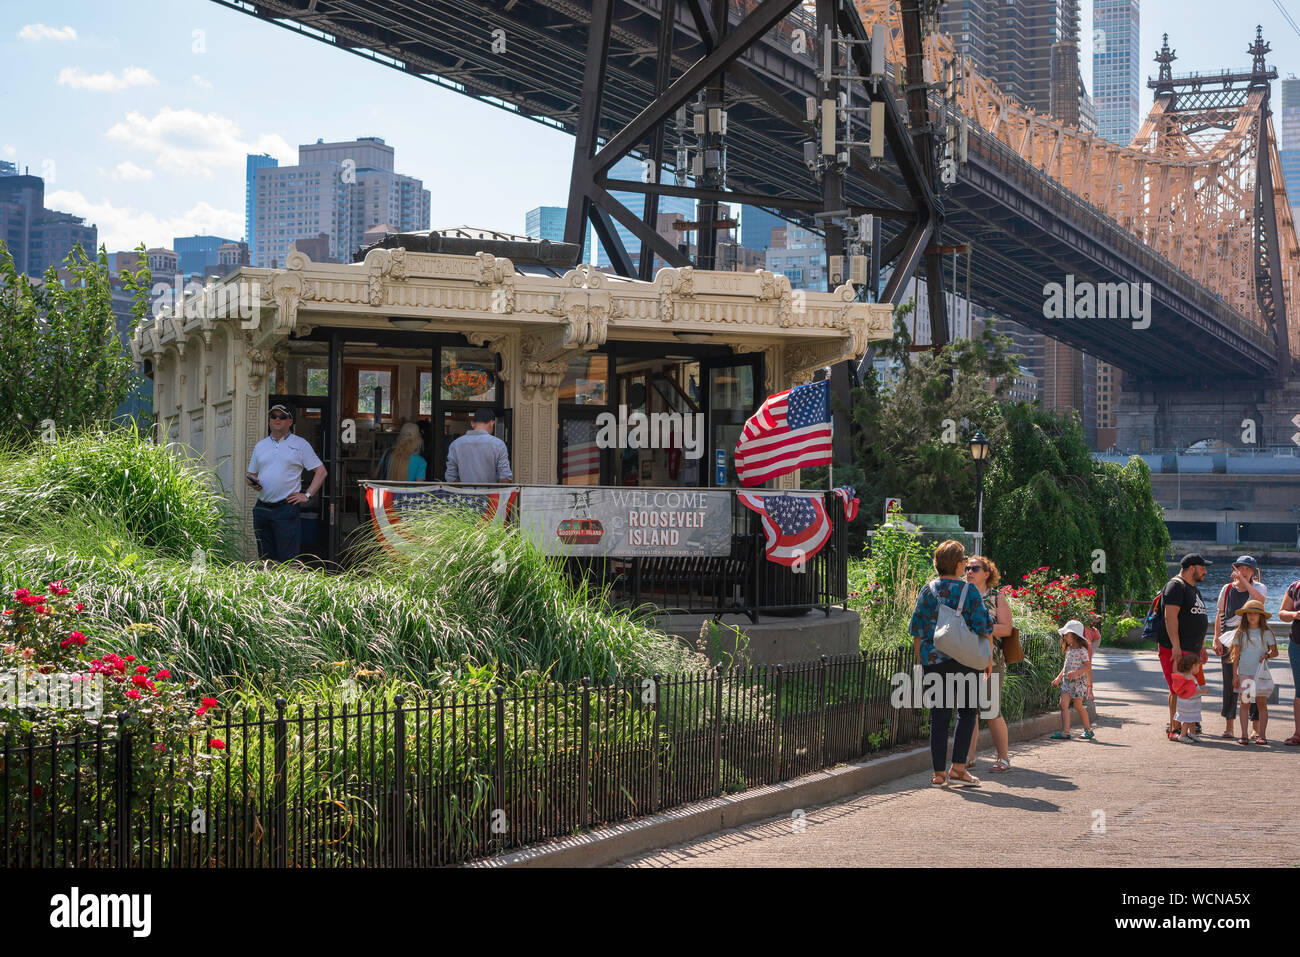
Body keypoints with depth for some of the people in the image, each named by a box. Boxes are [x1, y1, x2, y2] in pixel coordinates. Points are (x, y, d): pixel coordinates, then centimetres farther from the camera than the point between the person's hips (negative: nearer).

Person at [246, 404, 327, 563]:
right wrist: (253, 482, -2)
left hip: (286, 509, -5)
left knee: (287, 559, -10)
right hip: (261, 508, 5)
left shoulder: (300, 444, 4)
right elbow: (252, 474, 22)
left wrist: (307, 495, -5)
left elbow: (321, 472, 4)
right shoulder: (260, 446, 17)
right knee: (265, 559, 7)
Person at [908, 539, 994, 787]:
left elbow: (917, 630, 6)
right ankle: (958, 768, 5)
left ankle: (939, 774, 5)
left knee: (938, 716, 6)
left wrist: (920, 659, 15)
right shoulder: (968, 591, -6)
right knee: (968, 712, 11)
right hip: (964, 662, -3)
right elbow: (983, 629, -6)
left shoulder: (927, 591, 3)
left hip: (933, 662, 3)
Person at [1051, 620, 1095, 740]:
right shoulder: (1068, 649, 13)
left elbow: (1086, 666, -15)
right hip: (1067, 681, 7)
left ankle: (1088, 729, 22)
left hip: (1078, 681, -7)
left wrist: (1076, 673, -29)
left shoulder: (1082, 650, -11)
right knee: (1063, 704, -6)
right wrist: (1058, 678, 19)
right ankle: (1065, 732, -10)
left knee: (1078, 705, 3)